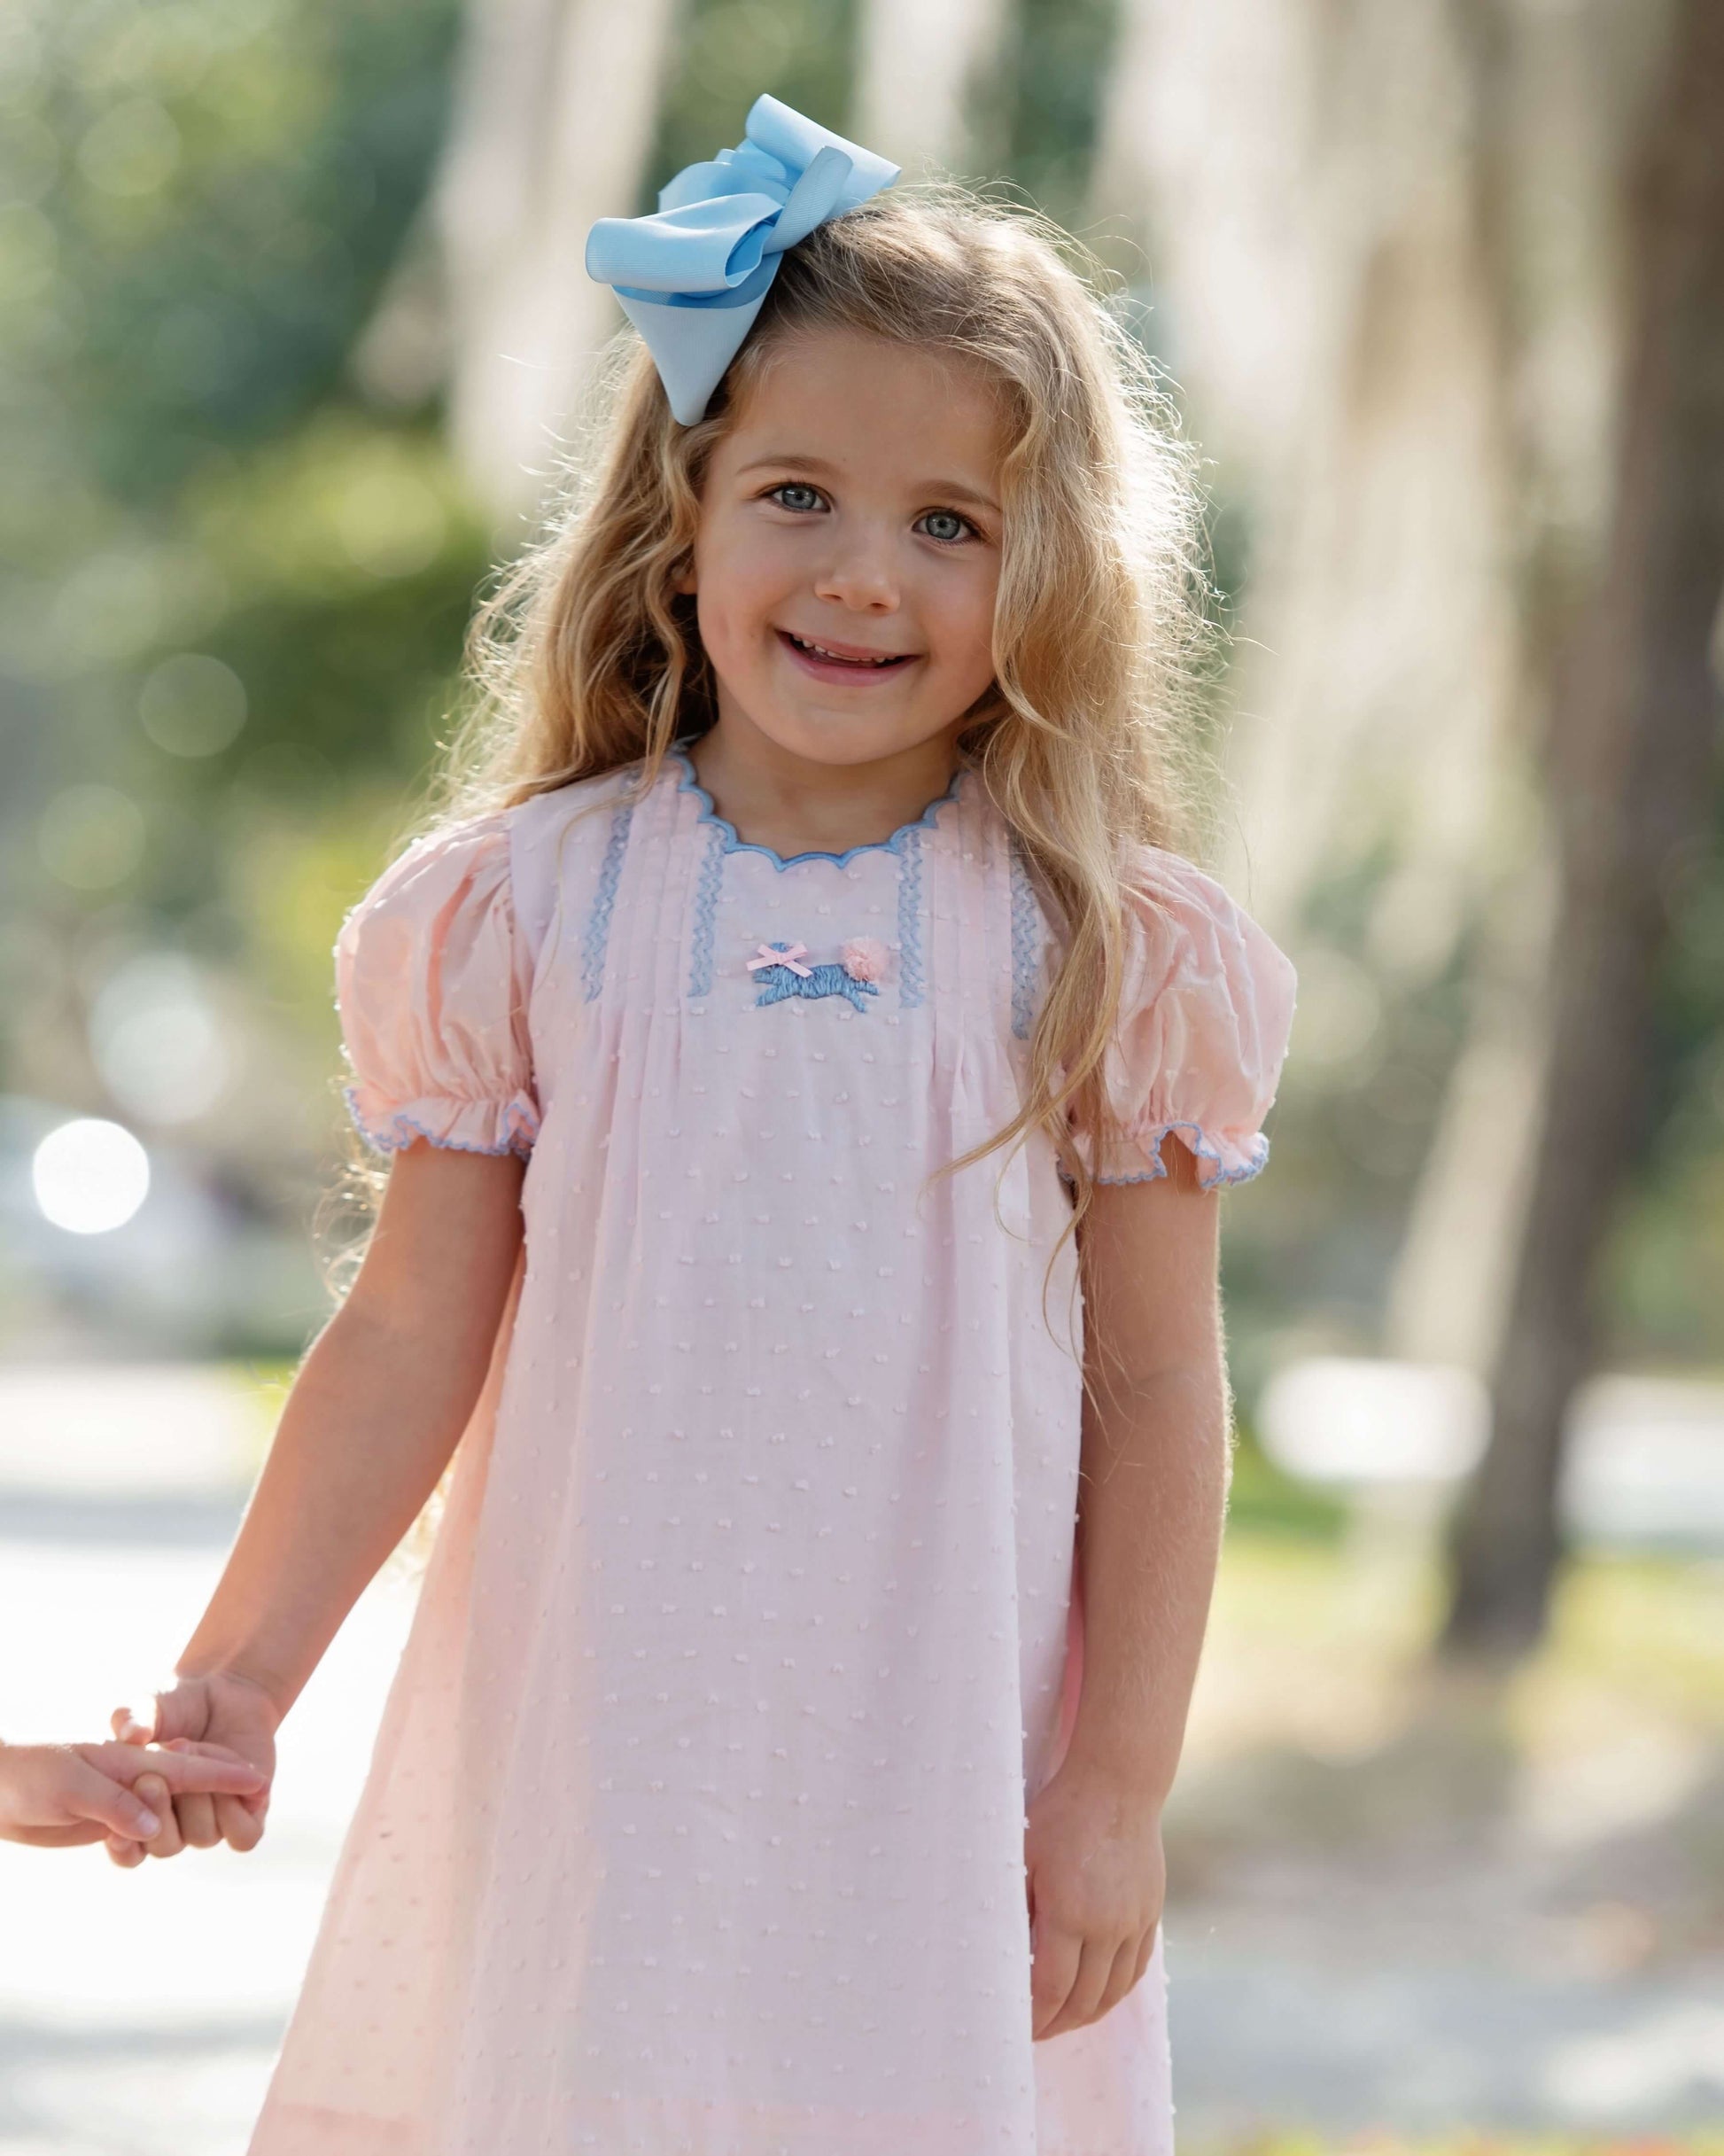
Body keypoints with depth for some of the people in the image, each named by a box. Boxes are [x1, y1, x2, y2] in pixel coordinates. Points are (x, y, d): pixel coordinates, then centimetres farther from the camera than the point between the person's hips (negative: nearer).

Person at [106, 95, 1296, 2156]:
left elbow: (1155, 1388, 1)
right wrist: (236, 1679, -1)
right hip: (591, 1772, 1)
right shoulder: (527, 911, 1)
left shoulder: (1110, 950, -1)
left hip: (942, 1786, 0)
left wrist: (1119, 1793, -2)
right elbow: (412, 1334, 4)